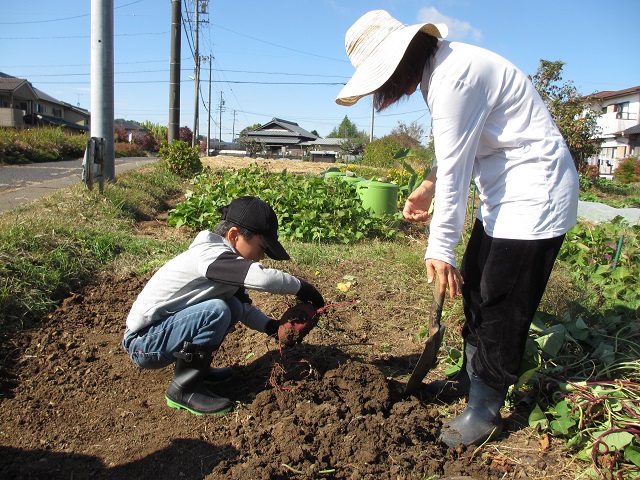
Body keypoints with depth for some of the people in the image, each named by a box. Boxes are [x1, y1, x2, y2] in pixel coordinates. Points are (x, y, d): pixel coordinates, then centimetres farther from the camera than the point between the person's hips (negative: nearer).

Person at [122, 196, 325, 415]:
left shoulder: (225, 262, 6)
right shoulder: (208, 255, -23)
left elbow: (245, 309, 10)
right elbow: (262, 278, -38)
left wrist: (273, 327, -6)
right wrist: (301, 287, -23)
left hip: (162, 331, 9)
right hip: (142, 342, -9)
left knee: (233, 307, 4)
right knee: (216, 311, -27)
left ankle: (196, 367, 12)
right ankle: (184, 389, -11)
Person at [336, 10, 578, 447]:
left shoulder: (453, 78, -24)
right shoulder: (440, 66, 7)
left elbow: (454, 171, -23)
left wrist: (441, 248, -16)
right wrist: (426, 188, 7)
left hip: (534, 196, -10)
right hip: (505, 194, 10)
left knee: (501, 306, -4)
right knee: (474, 288, 14)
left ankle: (486, 408, 12)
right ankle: (471, 377, 30)